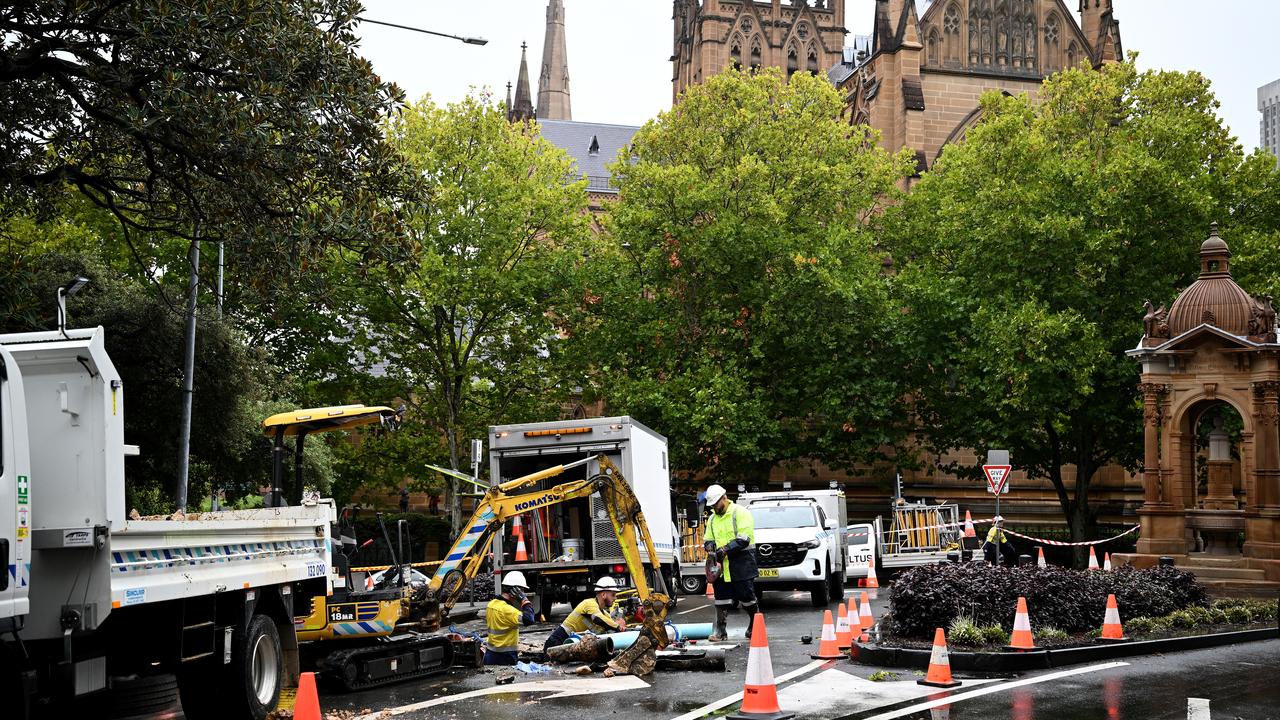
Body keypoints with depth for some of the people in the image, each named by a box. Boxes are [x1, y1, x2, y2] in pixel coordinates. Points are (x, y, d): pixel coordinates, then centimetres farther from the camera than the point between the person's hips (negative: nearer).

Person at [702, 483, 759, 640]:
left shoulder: (740, 513, -7)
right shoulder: (713, 519, 16)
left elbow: (744, 539, -16)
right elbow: (708, 539, 19)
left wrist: (725, 549, -21)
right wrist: (710, 547, -5)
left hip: (741, 565, -6)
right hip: (721, 566, 6)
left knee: (747, 598, -1)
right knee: (721, 599, 6)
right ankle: (721, 631, 11)